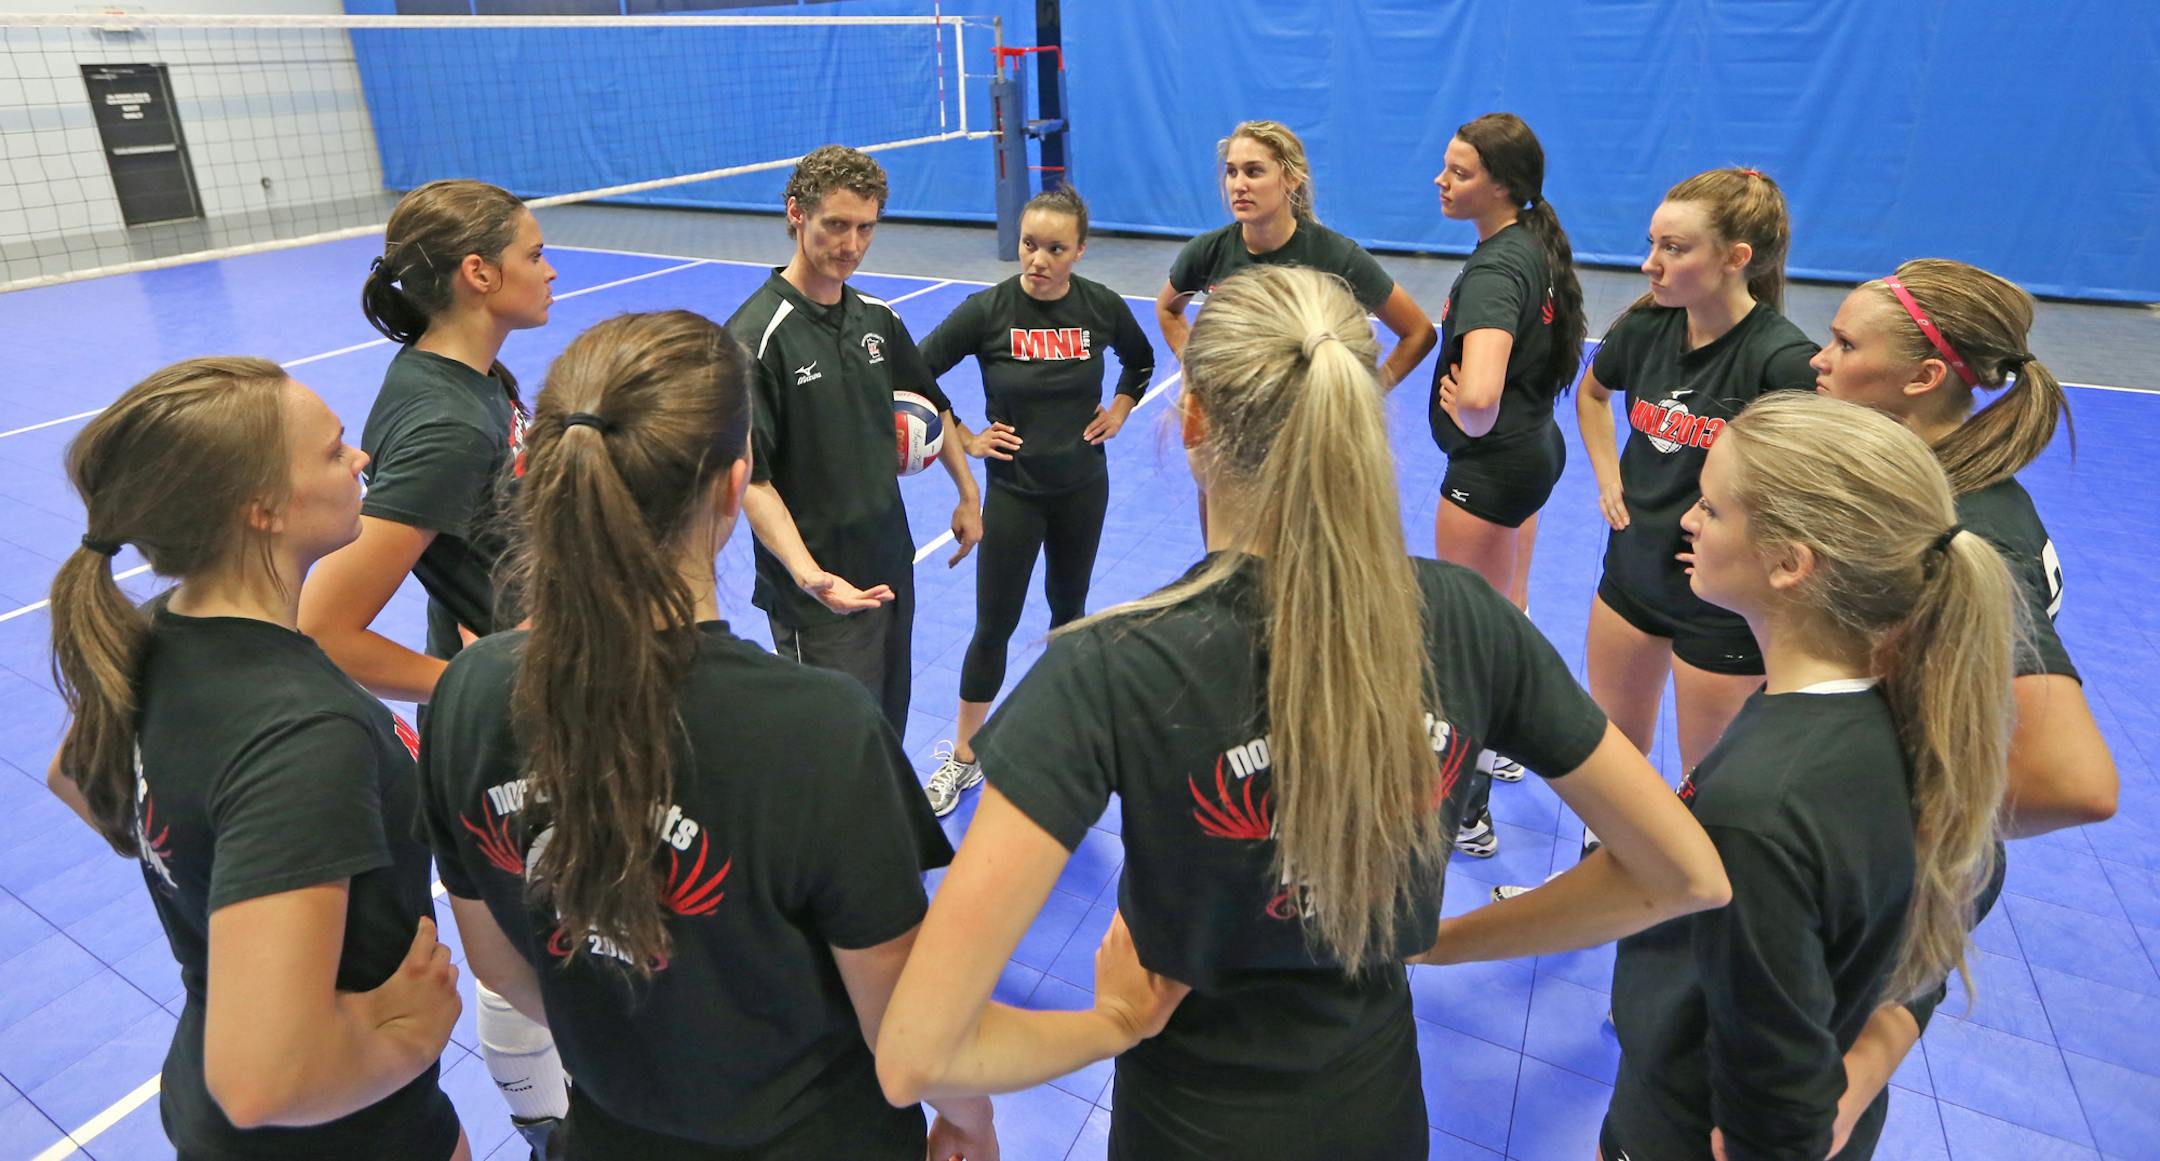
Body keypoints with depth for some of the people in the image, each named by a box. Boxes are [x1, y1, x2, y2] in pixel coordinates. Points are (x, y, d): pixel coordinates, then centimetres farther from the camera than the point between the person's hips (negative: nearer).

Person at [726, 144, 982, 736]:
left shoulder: (879, 319, 5)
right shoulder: (758, 335, -17)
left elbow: (932, 406, 22)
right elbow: (751, 476, -21)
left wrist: (968, 495, 23)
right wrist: (807, 574, -33)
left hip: (891, 569, 7)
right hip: (820, 593, -7)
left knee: (889, 731, 19)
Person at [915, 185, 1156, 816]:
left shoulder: (1103, 306, -8)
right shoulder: (987, 309, -16)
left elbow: (1141, 360, 14)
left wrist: (1119, 409, 2)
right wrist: (964, 439, -9)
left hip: (1082, 485, 3)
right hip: (1014, 487, -2)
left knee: (1069, 606, 18)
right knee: (994, 624, 1)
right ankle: (964, 757, 17)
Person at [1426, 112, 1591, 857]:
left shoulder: (1495, 269, -26)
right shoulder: (1536, 242, 3)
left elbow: (1480, 397, -42)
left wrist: (1466, 420, -21)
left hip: (1492, 464, -10)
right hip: (1534, 448, 10)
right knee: (1508, 612, 26)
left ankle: (1467, 813, 15)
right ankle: (1504, 746, 48)